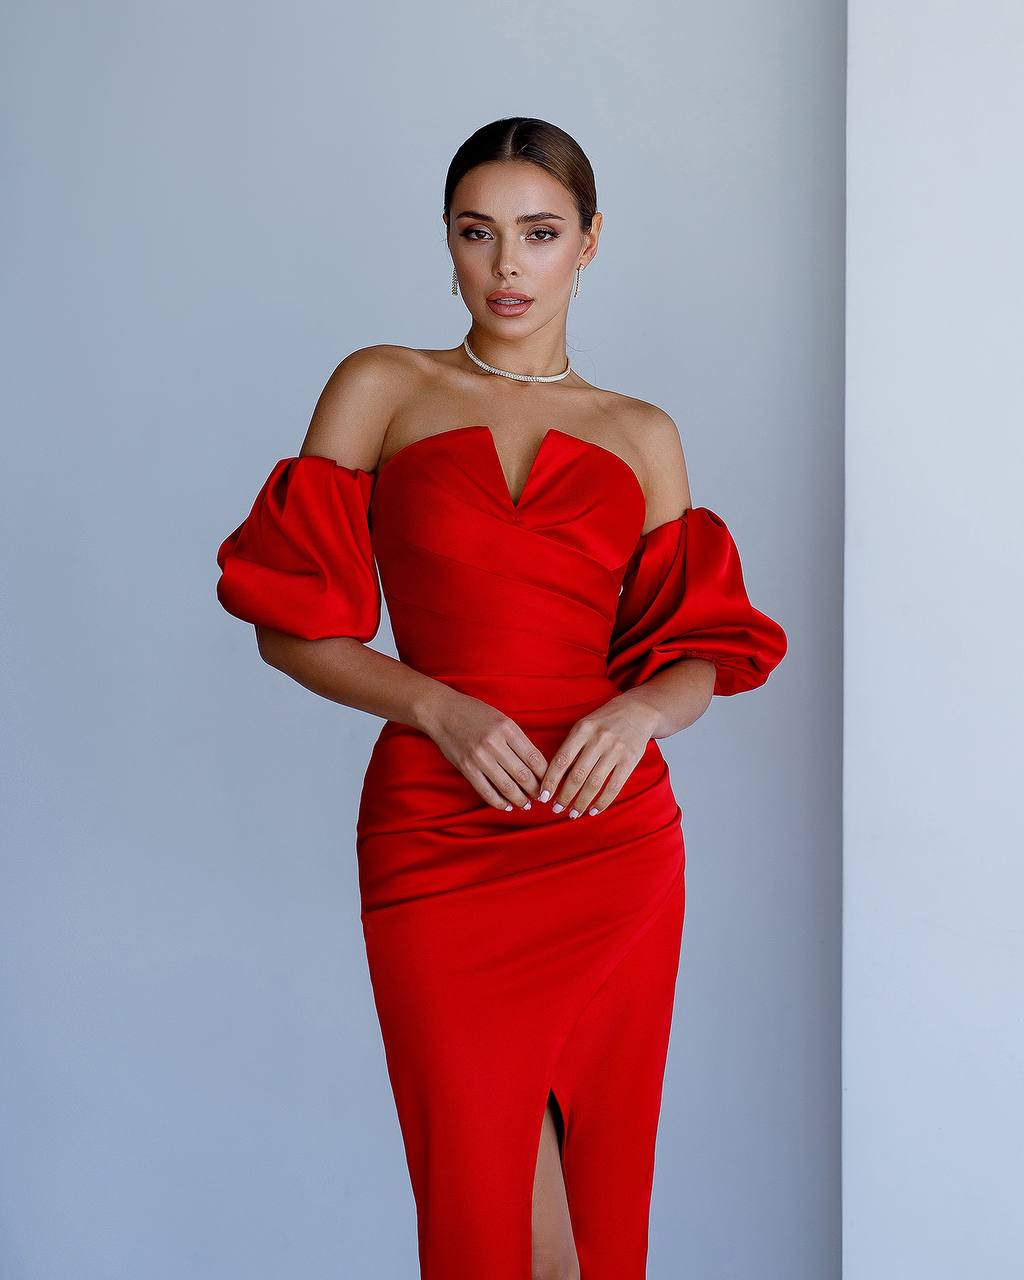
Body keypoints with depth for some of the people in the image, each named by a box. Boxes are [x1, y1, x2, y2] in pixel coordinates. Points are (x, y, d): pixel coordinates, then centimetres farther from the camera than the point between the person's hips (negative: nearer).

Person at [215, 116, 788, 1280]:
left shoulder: (641, 434, 12)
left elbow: (702, 655, 11)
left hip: (610, 835, 2)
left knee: (601, 1173, 8)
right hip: (436, 838, -2)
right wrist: (440, 708, -14)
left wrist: (644, 711, -12)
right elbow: (290, 625, 1)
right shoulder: (383, 388, 7)